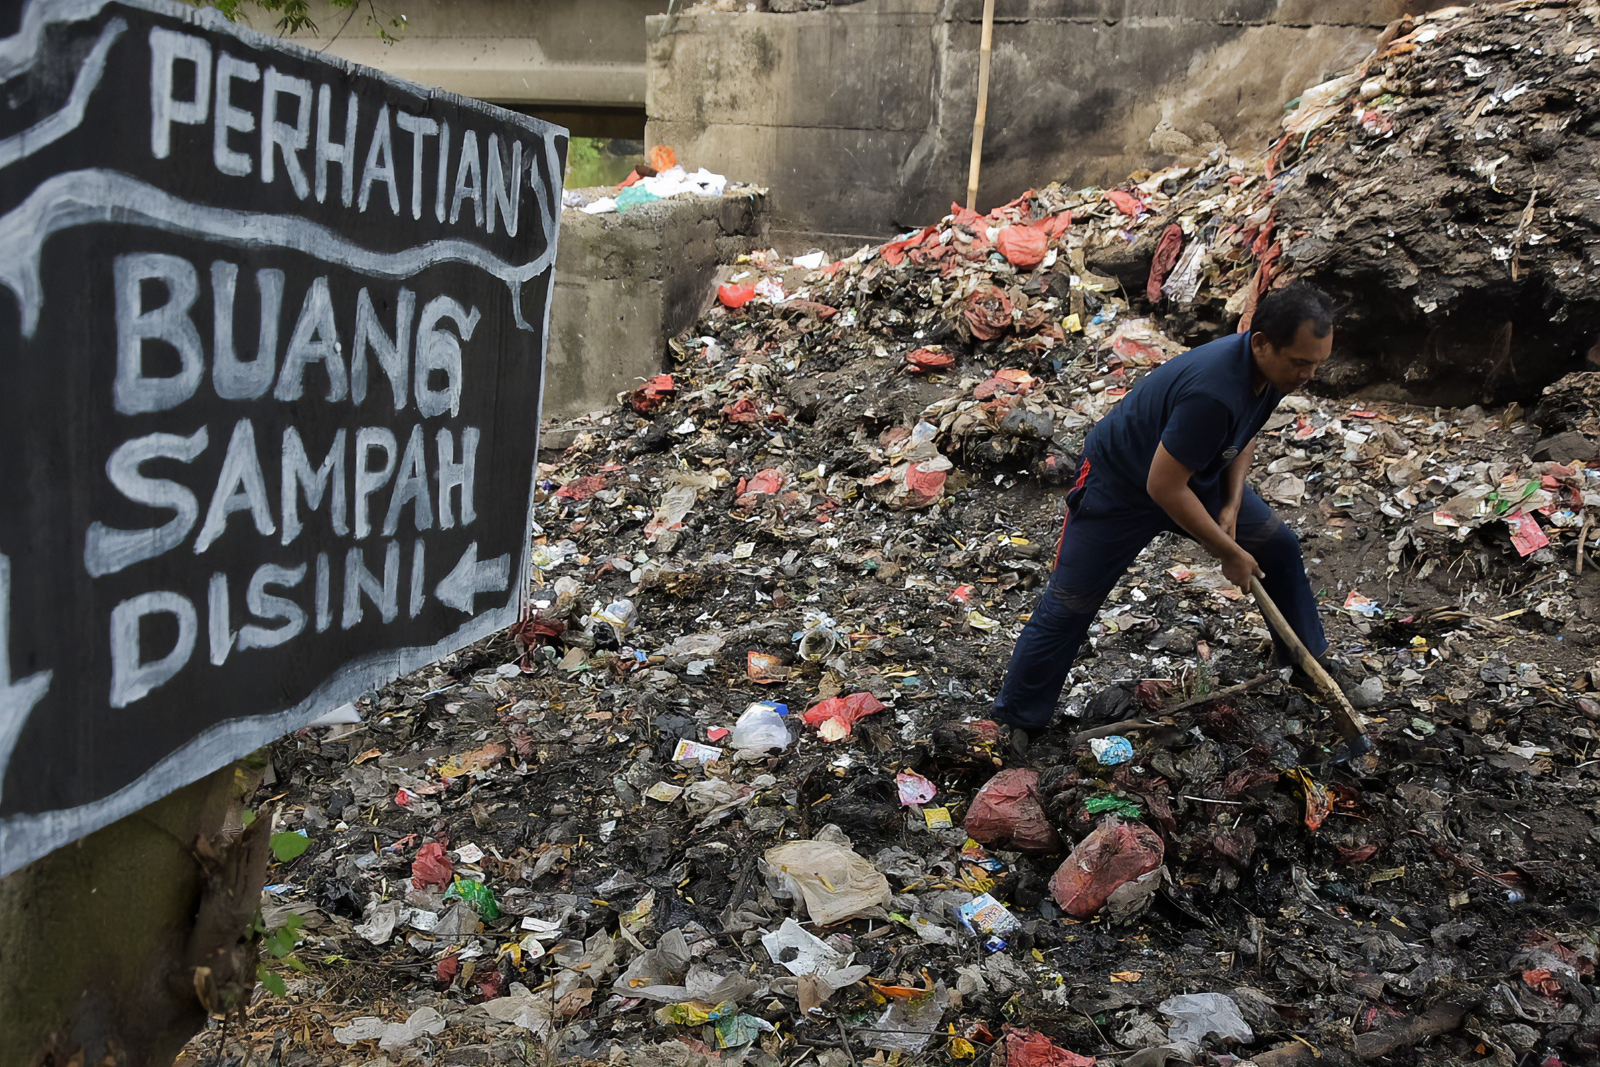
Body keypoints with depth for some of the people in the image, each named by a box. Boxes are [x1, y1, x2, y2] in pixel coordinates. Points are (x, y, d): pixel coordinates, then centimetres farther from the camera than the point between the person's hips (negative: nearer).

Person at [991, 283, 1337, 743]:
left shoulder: (1271, 368, -13)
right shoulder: (1213, 391, -41)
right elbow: (1164, 487, -34)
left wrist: (1232, 504, -6)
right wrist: (1229, 552, -22)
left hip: (1198, 473, 8)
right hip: (1121, 484, -8)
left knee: (1278, 546, 10)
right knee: (1070, 604, -5)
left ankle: (1311, 661, 32)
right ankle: (1017, 723, 8)